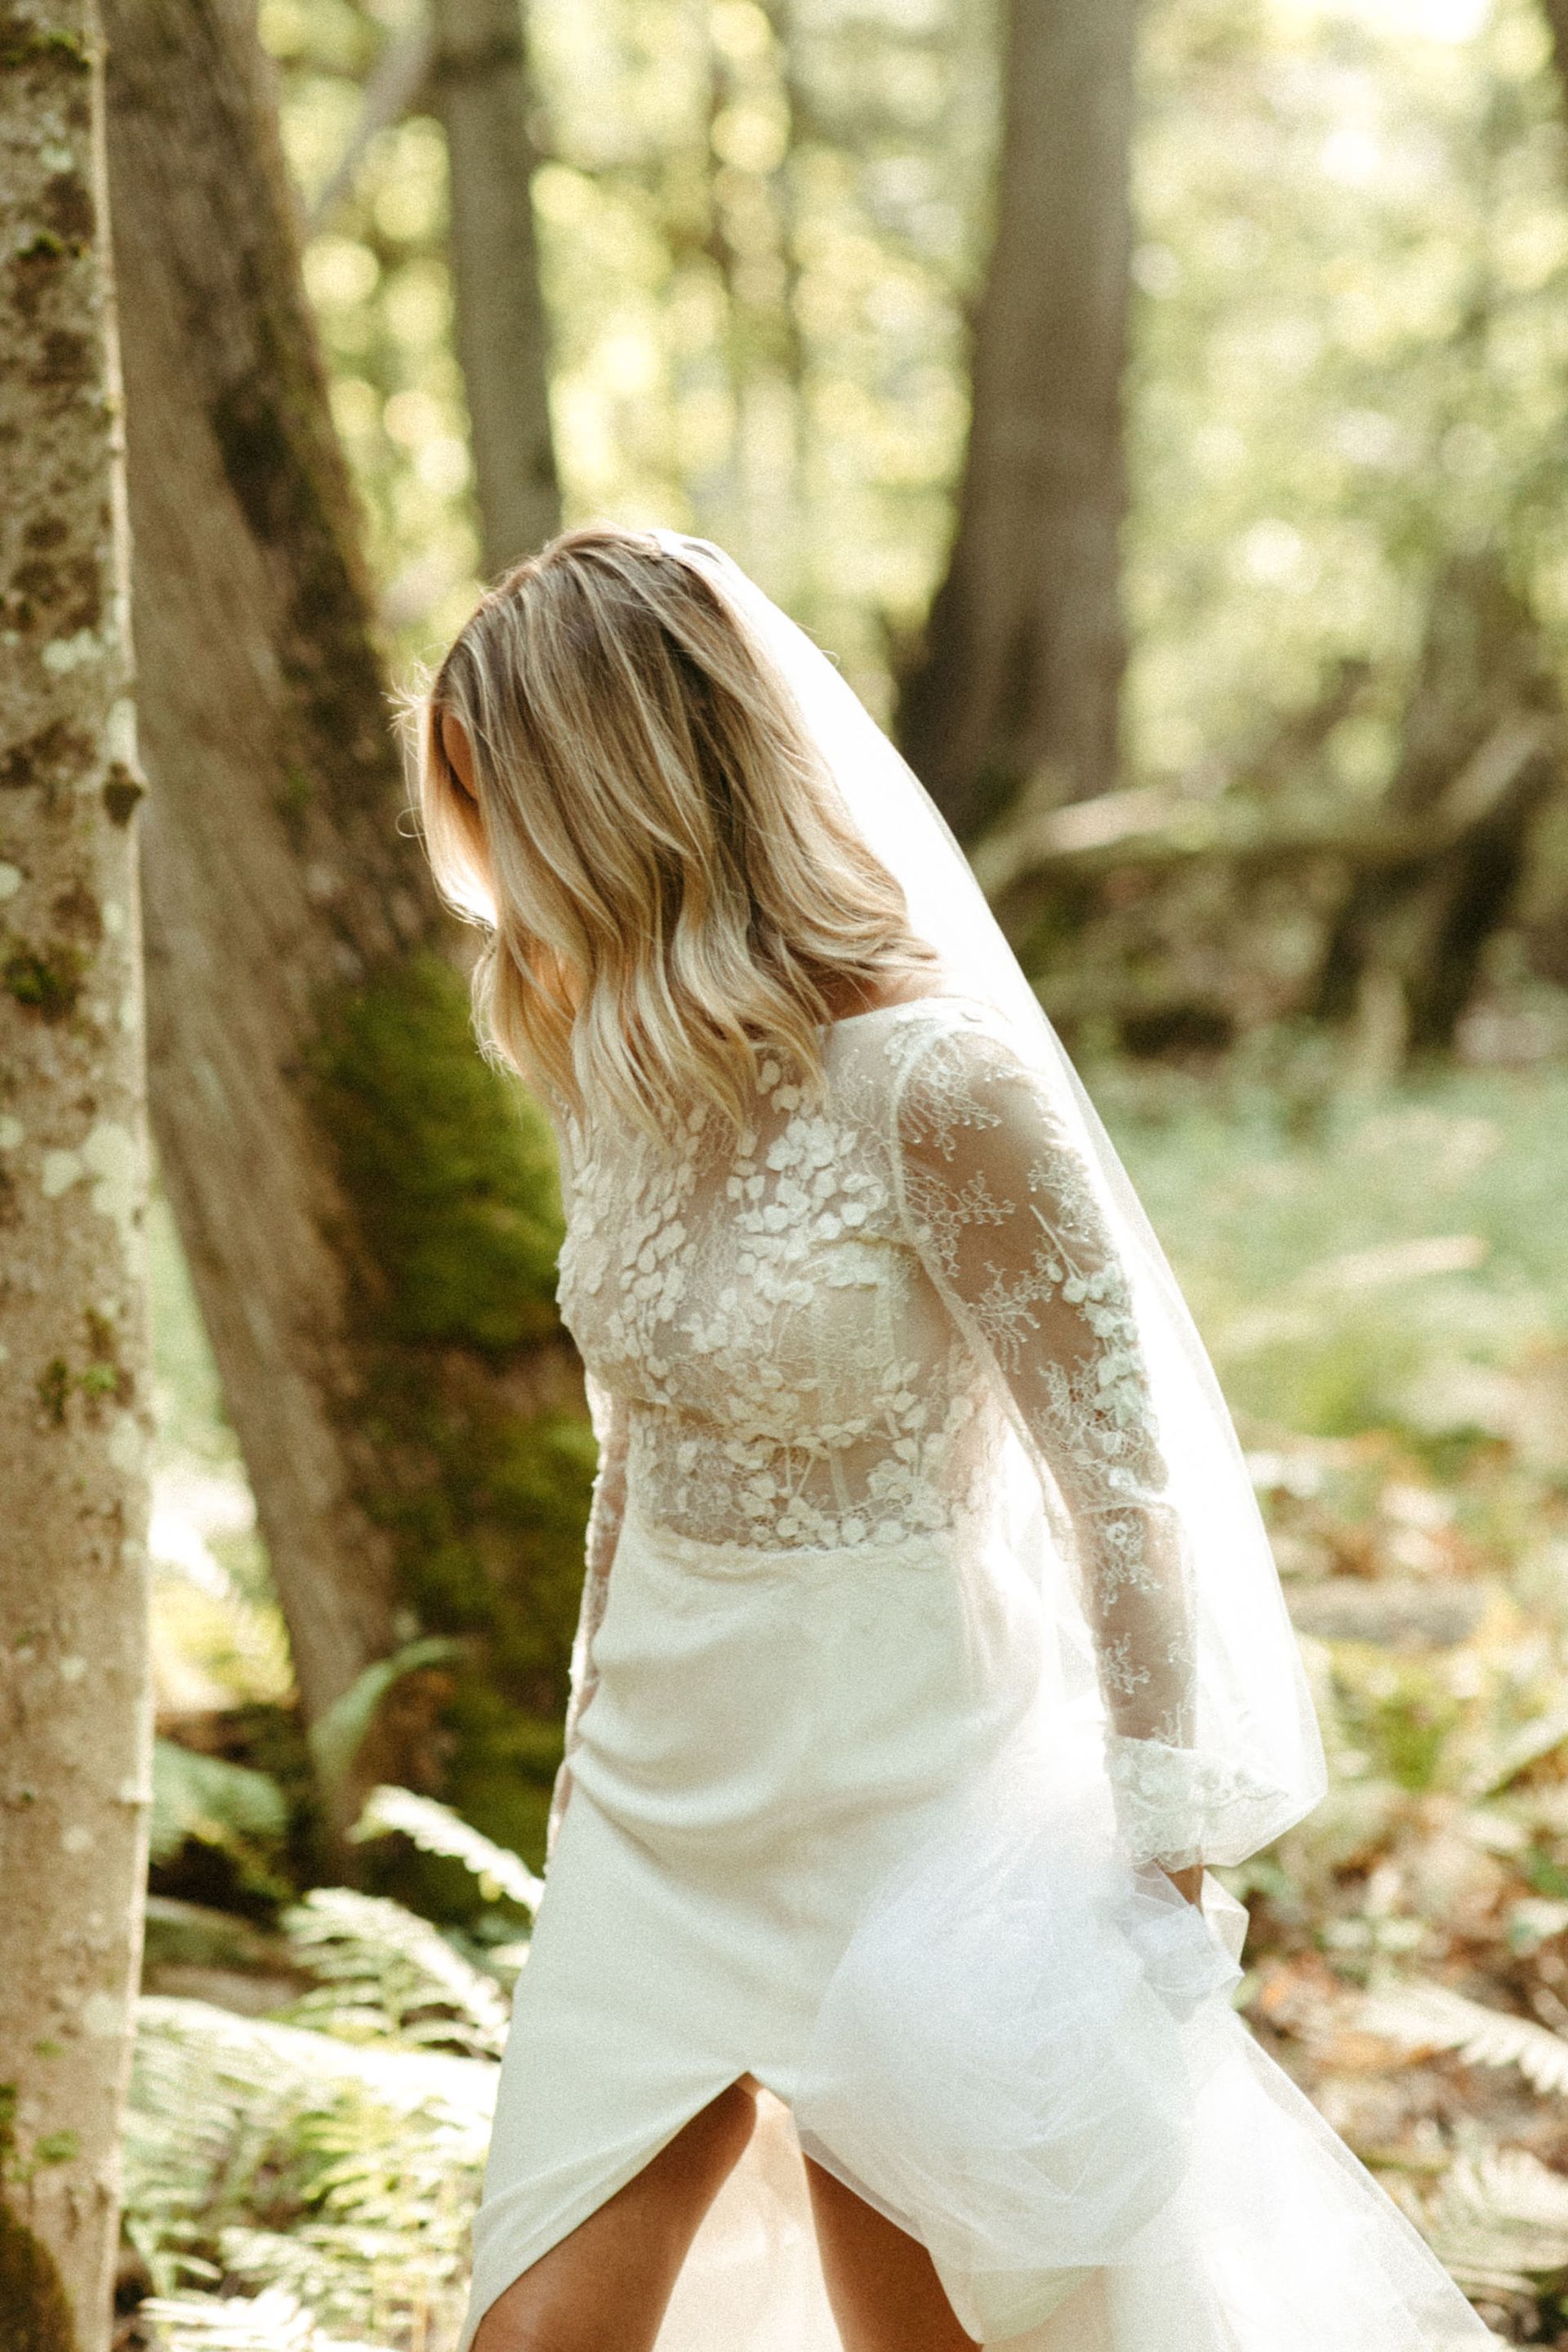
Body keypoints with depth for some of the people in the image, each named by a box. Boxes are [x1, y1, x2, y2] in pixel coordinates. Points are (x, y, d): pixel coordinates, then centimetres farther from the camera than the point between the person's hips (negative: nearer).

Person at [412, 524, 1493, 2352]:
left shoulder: (931, 1087, -20)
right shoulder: (625, 1068, 3)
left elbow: (1128, 1483, -16)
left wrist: (1161, 1865, -13)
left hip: (893, 1792, -6)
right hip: (657, 1792, 7)